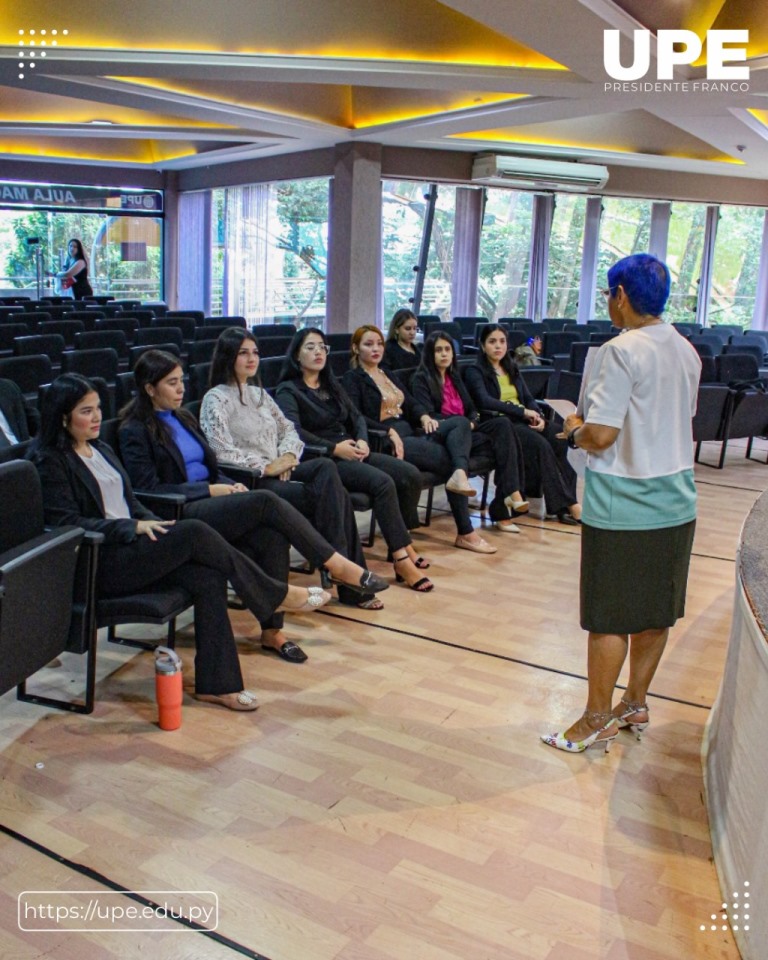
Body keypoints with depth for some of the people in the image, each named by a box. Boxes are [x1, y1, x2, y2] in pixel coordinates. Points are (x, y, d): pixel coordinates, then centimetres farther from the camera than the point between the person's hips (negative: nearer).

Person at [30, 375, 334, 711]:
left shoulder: (101, 450, 20)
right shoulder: (50, 461, -5)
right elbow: (67, 522, -14)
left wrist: (156, 526, 1)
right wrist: (133, 527, -20)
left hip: (131, 546, 8)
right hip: (98, 564, -8)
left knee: (208, 576, -20)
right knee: (194, 533, -26)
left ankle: (216, 683, -17)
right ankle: (278, 595, -12)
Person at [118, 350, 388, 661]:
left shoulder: (183, 418, 20)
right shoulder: (135, 432, -3)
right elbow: (149, 489, -13)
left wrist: (232, 486, 0)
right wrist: (211, 490, -15)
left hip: (208, 503, 7)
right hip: (179, 515, -7)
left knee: (273, 536, -24)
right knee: (265, 501, -27)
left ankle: (272, 630, -19)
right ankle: (337, 565, -20)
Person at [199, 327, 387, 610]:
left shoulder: (258, 393, 20)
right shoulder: (216, 399, -4)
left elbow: (288, 429, 21)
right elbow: (221, 452, -17)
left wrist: (288, 455, -1)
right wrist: (266, 467, -17)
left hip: (278, 472, 7)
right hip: (249, 482, -7)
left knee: (325, 466, -26)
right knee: (332, 494, -25)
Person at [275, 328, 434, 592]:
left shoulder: (332, 385, 22)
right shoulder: (288, 391, -2)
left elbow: (357, 416, 18)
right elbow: (294, 432, -18)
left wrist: (362, 441, -4)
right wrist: (334, 448, -23)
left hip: (352, 451, 7)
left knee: (410, 475, -14)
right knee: (383, 482, -30)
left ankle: (402, 546, -4)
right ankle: (402, 559, -26)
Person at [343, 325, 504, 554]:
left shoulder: (390, 375, 27)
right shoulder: (352, 379, 3)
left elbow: (410, 404, 20)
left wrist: (424, 416, -4)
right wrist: (390, 432, -24)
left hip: (410, 431, 8)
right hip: (384, 441, -8)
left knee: (461, 422, -18)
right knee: (447, 457, -23)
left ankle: (460, 474, -46)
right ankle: (465, 532, -20)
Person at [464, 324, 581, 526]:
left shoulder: (512, 368, 23)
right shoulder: (475, 371, 2)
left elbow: (528, 398, 17)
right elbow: (485, 401, -14)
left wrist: (537, 415, -6)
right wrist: (523, 411, -18)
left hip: (523, 420, 6)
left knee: (560, 438, -24)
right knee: (541, 445, -31)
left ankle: (564, 502, -25)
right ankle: (566, 504, -27)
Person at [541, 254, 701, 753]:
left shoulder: (622, 351, -18)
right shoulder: (687, 351, 7)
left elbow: (601, 436, -22)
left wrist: (574, 427, 0)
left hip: (623, 506, -8)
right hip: (676, 499, 8)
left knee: (610, 616, 3)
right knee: (656, 610, 16)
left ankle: (597, 721, 15)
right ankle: (636, 704, 31)